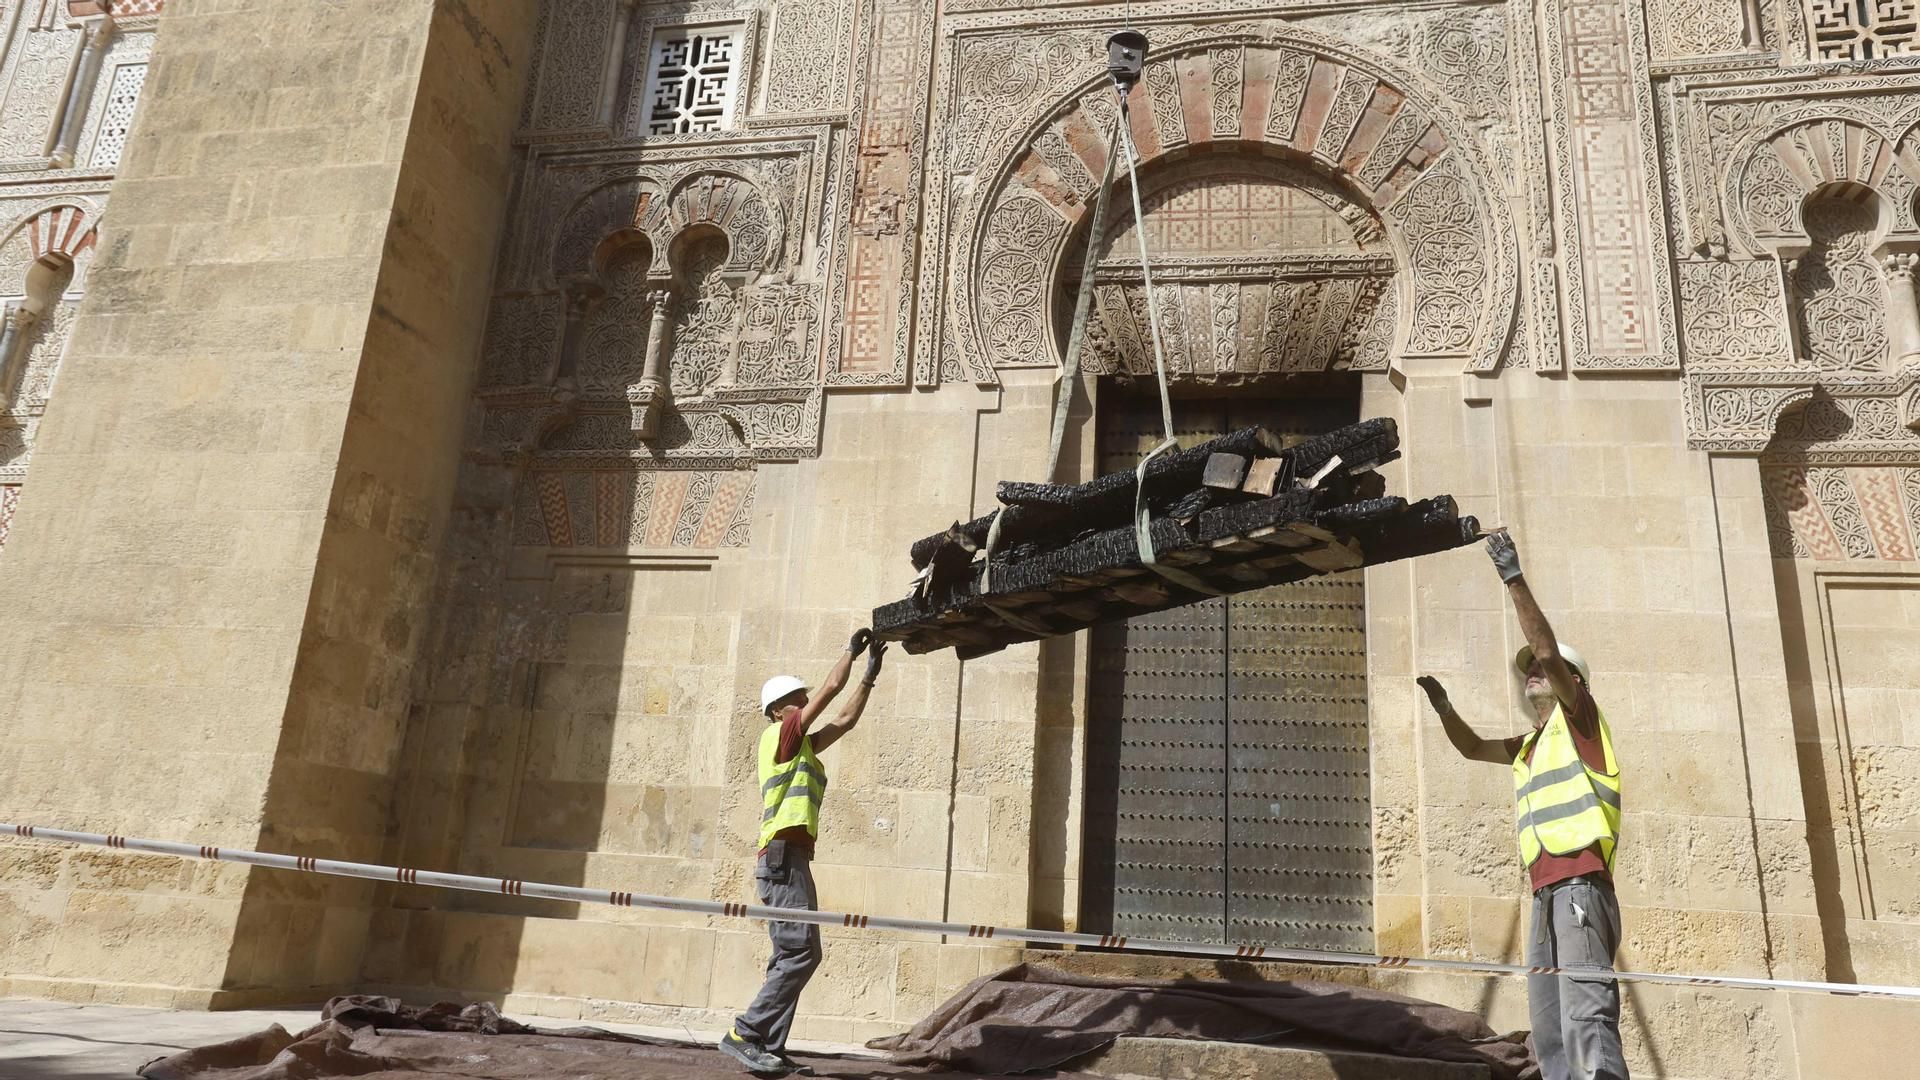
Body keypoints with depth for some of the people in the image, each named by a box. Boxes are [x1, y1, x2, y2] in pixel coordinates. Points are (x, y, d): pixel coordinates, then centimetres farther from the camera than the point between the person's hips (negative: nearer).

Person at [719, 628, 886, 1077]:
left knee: (791, 956, 6)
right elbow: (830, 689, -3)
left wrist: (870, 675, 27)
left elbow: (846, 719, 28)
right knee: (801, 951, -15)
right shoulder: (779, 735, -2)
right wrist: (852, 649, 9)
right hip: (784, 856, -10)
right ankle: (744, 1034, -14)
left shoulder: (801, 747, 22)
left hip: (787, 859, 10)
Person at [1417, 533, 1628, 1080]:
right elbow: (1473, 748, 39)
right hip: (1546, 895, 8)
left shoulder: (1578, 718, 6)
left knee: (1586, 1013, -21)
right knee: (1550, 1031, 4)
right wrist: (1442, 705, 24)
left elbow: (1547, 648, -7)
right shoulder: (1530, 744, 26)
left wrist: (1513, 578, -11)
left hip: (1579, 886, -8)